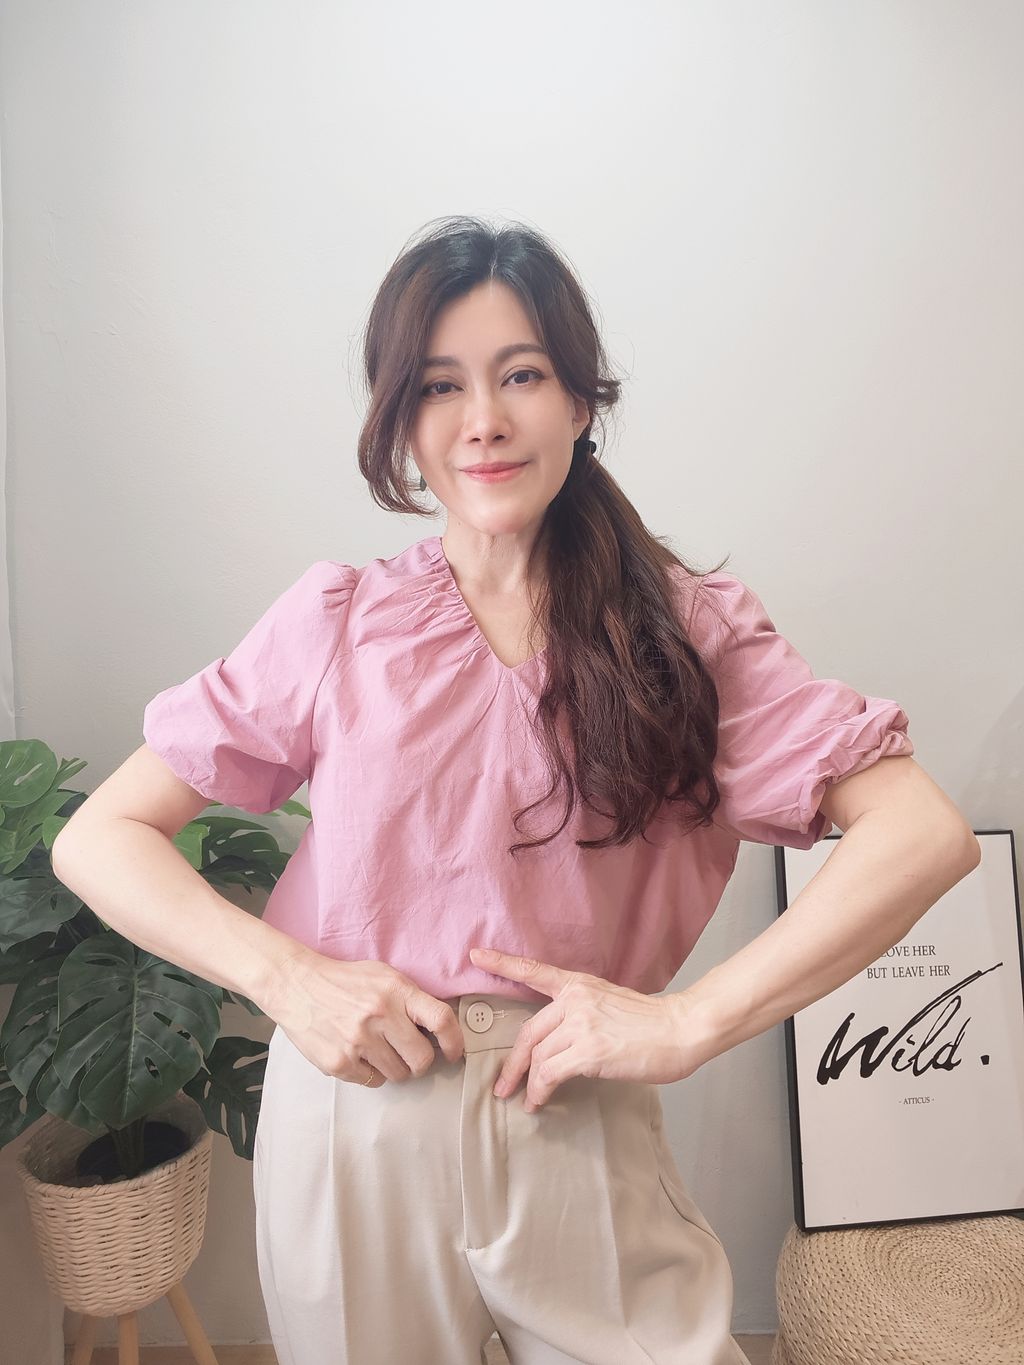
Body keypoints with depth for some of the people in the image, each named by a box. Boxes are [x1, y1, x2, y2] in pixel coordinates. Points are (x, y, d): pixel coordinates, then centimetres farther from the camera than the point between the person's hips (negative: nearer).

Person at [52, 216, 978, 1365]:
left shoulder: (688, 626, -4)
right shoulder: (337, 622, -3)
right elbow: (99, 838, -1)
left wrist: (688, 1021, -21)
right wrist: (286, 977, -16)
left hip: (581, 1137, 0)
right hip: (350, 1117, 1)